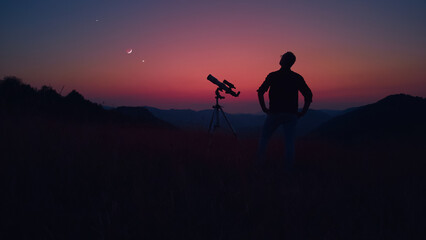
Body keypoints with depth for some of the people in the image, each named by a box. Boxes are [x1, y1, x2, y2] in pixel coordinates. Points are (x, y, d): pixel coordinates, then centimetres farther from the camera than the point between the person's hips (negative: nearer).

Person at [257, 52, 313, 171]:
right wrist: (303, 112, 5)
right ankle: (289, 167, -1)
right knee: (289, 142, 4)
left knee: (264, 138, 12)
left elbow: (260, 91, -8)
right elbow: (309, 95, 3)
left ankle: (260, 163, 10)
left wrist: (264, 108, -2)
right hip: (291, 115, 2)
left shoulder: (273, 76, -1)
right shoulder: (297, 78, 5)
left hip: (274, 113, -1)